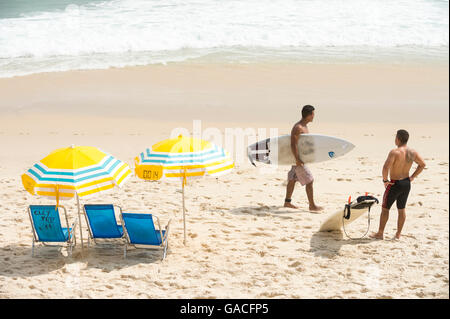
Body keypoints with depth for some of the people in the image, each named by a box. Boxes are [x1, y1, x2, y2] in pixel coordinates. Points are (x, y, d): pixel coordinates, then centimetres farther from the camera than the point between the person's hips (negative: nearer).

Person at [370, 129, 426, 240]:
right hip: (407, 184, 6)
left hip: (394, 184, -6)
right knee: (402, 209, 16)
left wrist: (385, 180, -16)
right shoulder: (412, 152, 0)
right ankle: (398, 235, 21)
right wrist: (412, 177, 13)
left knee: (385, 208, 8)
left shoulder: (394, 152, -21)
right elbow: (422, 165, 12)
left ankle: (380, 234, 15)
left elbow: (386, 167, -31)